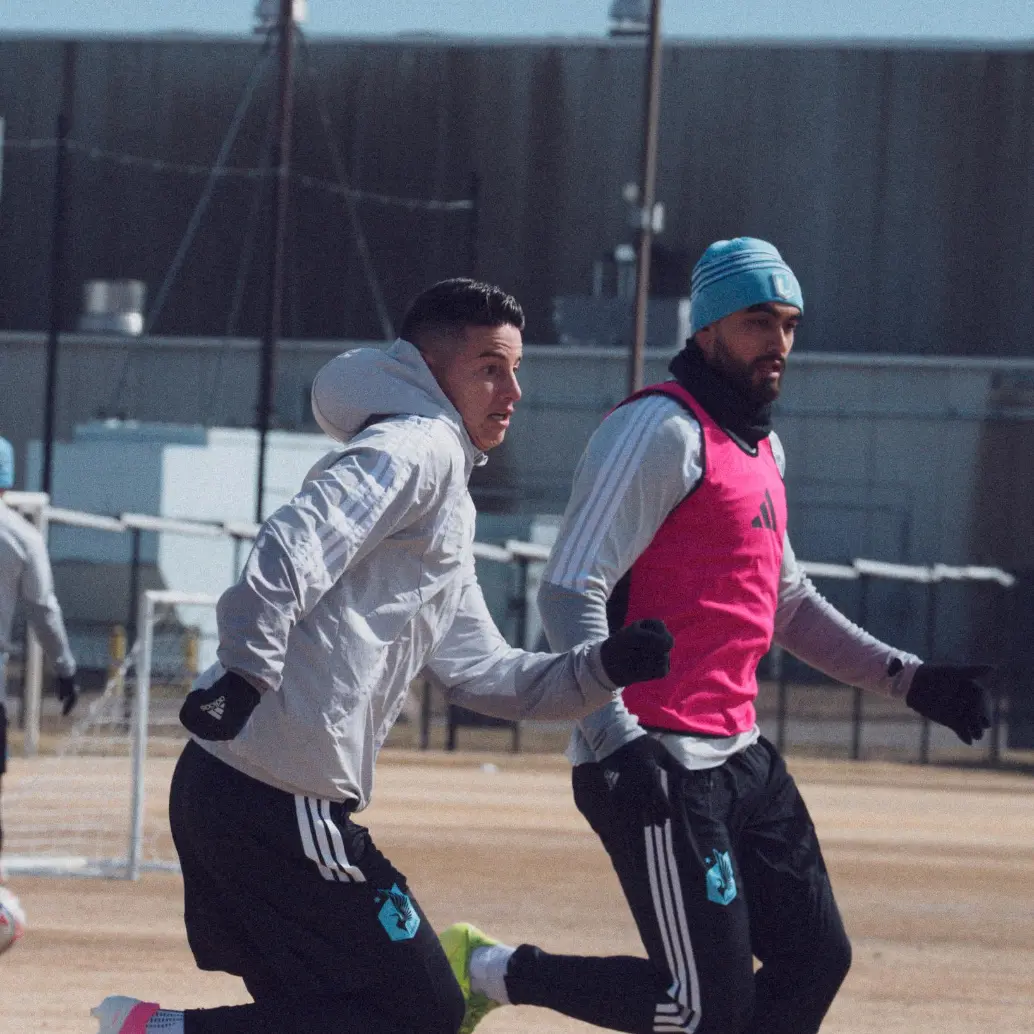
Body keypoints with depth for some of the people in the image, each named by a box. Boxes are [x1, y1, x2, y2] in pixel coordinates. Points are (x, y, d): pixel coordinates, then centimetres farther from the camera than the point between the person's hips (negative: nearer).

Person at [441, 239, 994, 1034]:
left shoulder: (764, 448, 18)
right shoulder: (661, 430, -12)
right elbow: (569, 592, -19)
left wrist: (906, 679, 24)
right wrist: (618, 742, -30)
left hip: (740, 755, 10)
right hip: (659, 763, -10)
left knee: (815, 960, 7)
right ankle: (491, 970, 7)